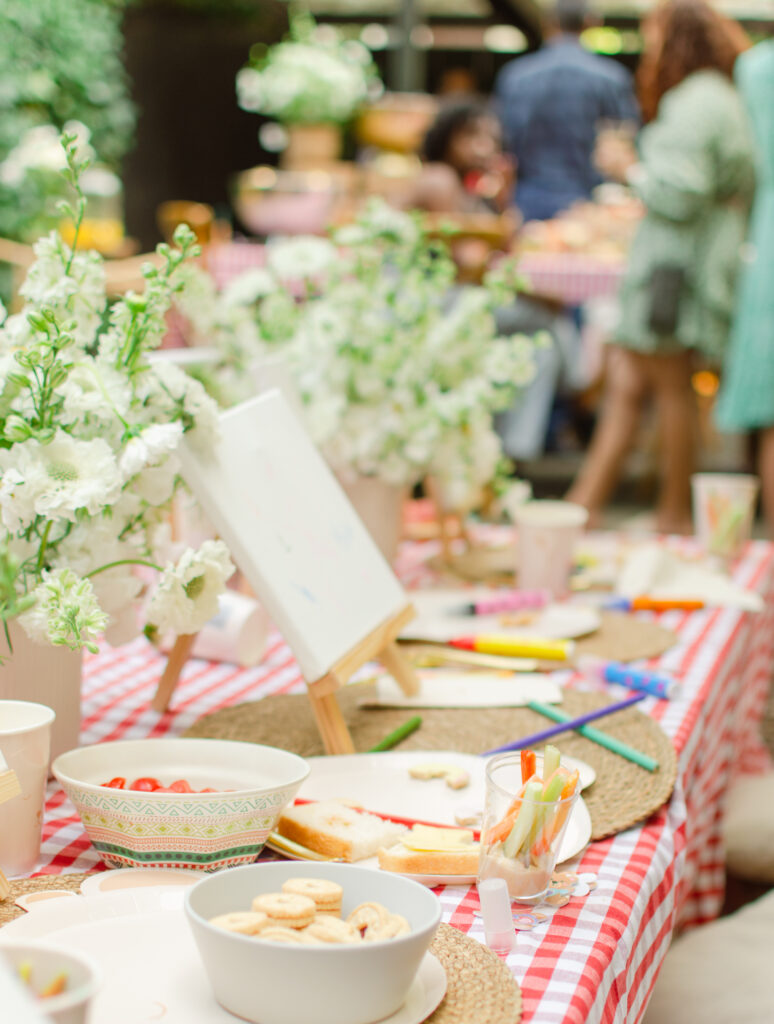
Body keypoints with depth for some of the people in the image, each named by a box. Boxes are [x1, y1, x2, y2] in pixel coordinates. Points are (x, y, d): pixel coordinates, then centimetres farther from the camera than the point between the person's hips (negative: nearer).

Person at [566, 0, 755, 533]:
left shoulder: (696, 104, -15)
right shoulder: (721, 99, 17)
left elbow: (680, 195, -21)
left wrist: (631, 168, -6)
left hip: (676, 268, -10)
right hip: (672, 263, 10)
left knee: (671, 388, 0)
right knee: (626, 384, 7)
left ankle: (675, 514, 10)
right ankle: (585, 505, 8)